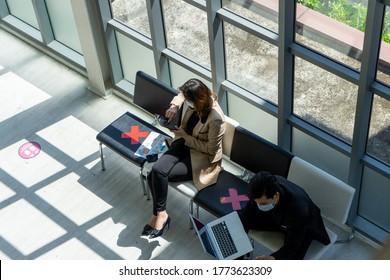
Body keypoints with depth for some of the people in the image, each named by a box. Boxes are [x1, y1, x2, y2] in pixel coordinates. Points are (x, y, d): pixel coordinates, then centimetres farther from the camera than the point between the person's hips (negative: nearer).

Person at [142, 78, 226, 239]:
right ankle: (159, 214, -4)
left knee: (158, 174, -22)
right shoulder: (198, 101, -9)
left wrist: (185, 136, -18)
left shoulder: (215, 118, -30)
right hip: (184, 144, 7)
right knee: (156, 171, -18)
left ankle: (160, 214, -3)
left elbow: (211, 149, -20)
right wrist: (174, 106, -4)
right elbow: (181, 95, 17)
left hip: (201, 158, -7)